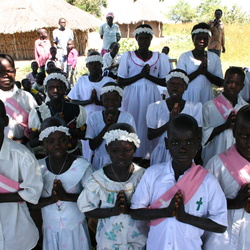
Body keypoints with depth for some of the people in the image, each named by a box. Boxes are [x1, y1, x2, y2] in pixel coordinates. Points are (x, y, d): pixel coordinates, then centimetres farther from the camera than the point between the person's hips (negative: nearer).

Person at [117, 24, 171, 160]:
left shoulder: (160, 57, 6)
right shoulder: (127, 56, 3)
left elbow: (165, 82, 2)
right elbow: (120, 82, -3)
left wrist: (149, 76, -13)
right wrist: (140, 75, -12)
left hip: (151, 96, 1)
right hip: (132, 96, -1)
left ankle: (148, 155, 14)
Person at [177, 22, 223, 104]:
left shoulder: (214, 57, 5)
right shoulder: (184, 57, -2)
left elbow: (220, 82, 2)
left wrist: (205, 72, -14)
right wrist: (198, 71, -18)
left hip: (207, 97, 2)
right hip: (189, 97, -2)